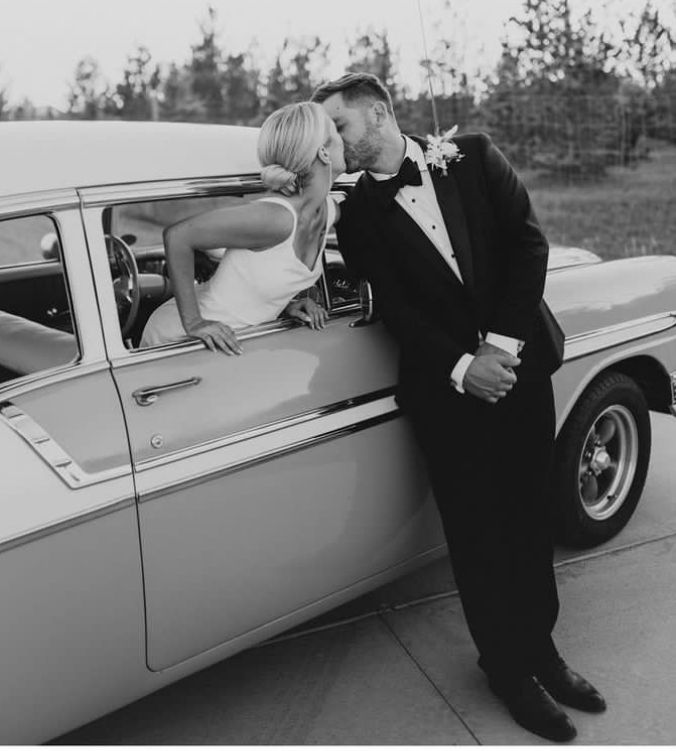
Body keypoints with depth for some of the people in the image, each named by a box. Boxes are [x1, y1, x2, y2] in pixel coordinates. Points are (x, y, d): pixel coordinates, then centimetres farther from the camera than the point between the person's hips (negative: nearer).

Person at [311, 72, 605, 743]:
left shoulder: (473, 158, 4)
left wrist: (503, 345, -13)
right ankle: (507, 668, 26)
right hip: (444, 388, -1)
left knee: (529, 516, 12)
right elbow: (397, 310, -6)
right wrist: (461, 367, -20)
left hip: (519, 362, 2)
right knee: (478, 532, 5)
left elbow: (528, 241, -3)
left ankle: (539, 647, 33)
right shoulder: (358, 217, 2)